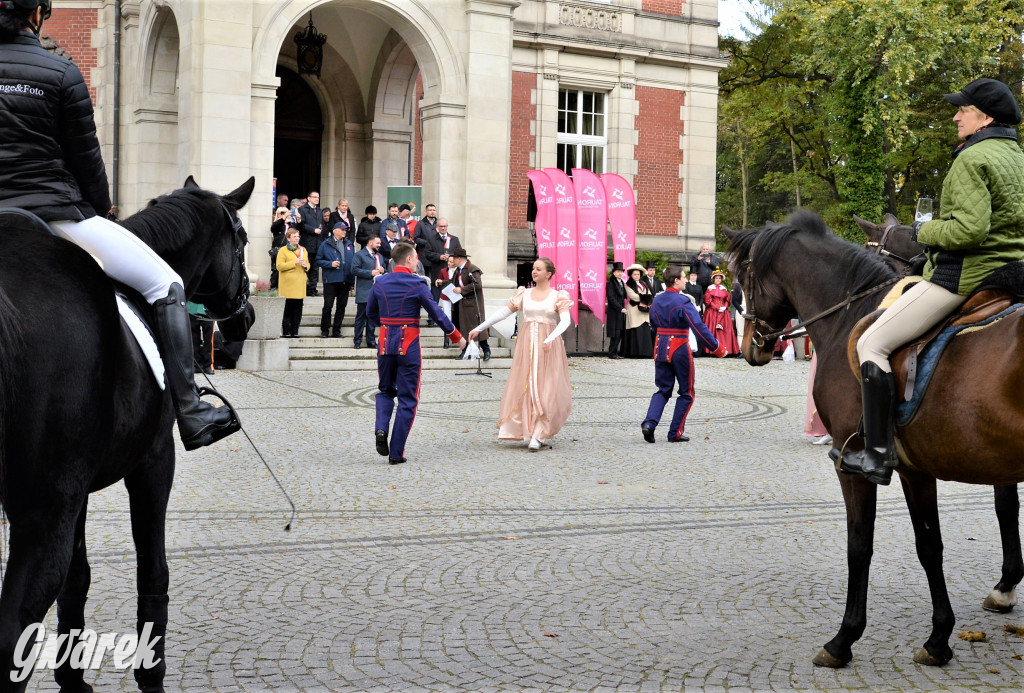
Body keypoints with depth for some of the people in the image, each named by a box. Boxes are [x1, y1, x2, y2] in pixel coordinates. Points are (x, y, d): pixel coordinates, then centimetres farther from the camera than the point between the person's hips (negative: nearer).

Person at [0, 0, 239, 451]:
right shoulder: (59, 72, -4)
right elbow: (85, 159, -1)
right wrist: (102, 213, 16)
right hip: (59, 215, -5)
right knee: (165, 285, 5)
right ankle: (190, 414, -3)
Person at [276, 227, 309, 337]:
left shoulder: (303, 250, 20)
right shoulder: (283, 250, 1)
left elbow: (308, 264, 26)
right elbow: (279, 266, -8)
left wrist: (306, 266, 1)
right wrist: (294, 263, -15)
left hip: (300, 284, 5)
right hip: (288, 284, -5)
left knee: (298, 309, 3)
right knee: (287, 309, -6)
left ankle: (295, 332, 8)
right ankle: (286, 331, -1)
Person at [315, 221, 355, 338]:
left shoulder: (349, 244, 13)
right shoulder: (326, 244, 0)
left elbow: (354, 261, 16)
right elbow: (318, 260, 0)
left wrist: (352, 280, 9)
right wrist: (330, 264, -16)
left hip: (345, 280, 4)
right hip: (331, 280, -4)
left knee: (342, 306, 7)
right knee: (328, 306, -2)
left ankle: (336, 330, 15)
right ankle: (324, 330, 8)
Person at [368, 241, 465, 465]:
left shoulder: (380, 283, 3)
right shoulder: (417, 285, -9)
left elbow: (370, 313, 15)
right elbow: (437, 314, -7)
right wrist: (457, 337, 6)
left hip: (386, 343, 4)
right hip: (409, 345, -4)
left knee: (386, 390, 23)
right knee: (407, 400, 5)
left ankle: (381, 428, -5)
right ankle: (396, 453, 4)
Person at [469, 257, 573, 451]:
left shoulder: (558, 297, 1)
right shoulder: (524, 294, 11)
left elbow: (565, 321, -13)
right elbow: (504, 312, 13)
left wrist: (551, 338, -31)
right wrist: (479, 328, 10)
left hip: (548, 347, -3)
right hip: (526, 344, 3)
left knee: (546, 389, -7)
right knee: (524, 387, 0)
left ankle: (537, 436, -7)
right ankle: (535, 434, 8)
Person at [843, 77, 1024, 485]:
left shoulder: (971, 160, -14)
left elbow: (970, 227, -25)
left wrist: (924, 232, -9)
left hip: (964, 274, -10)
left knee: (872, 344, -6)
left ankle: (878, 456, -9)